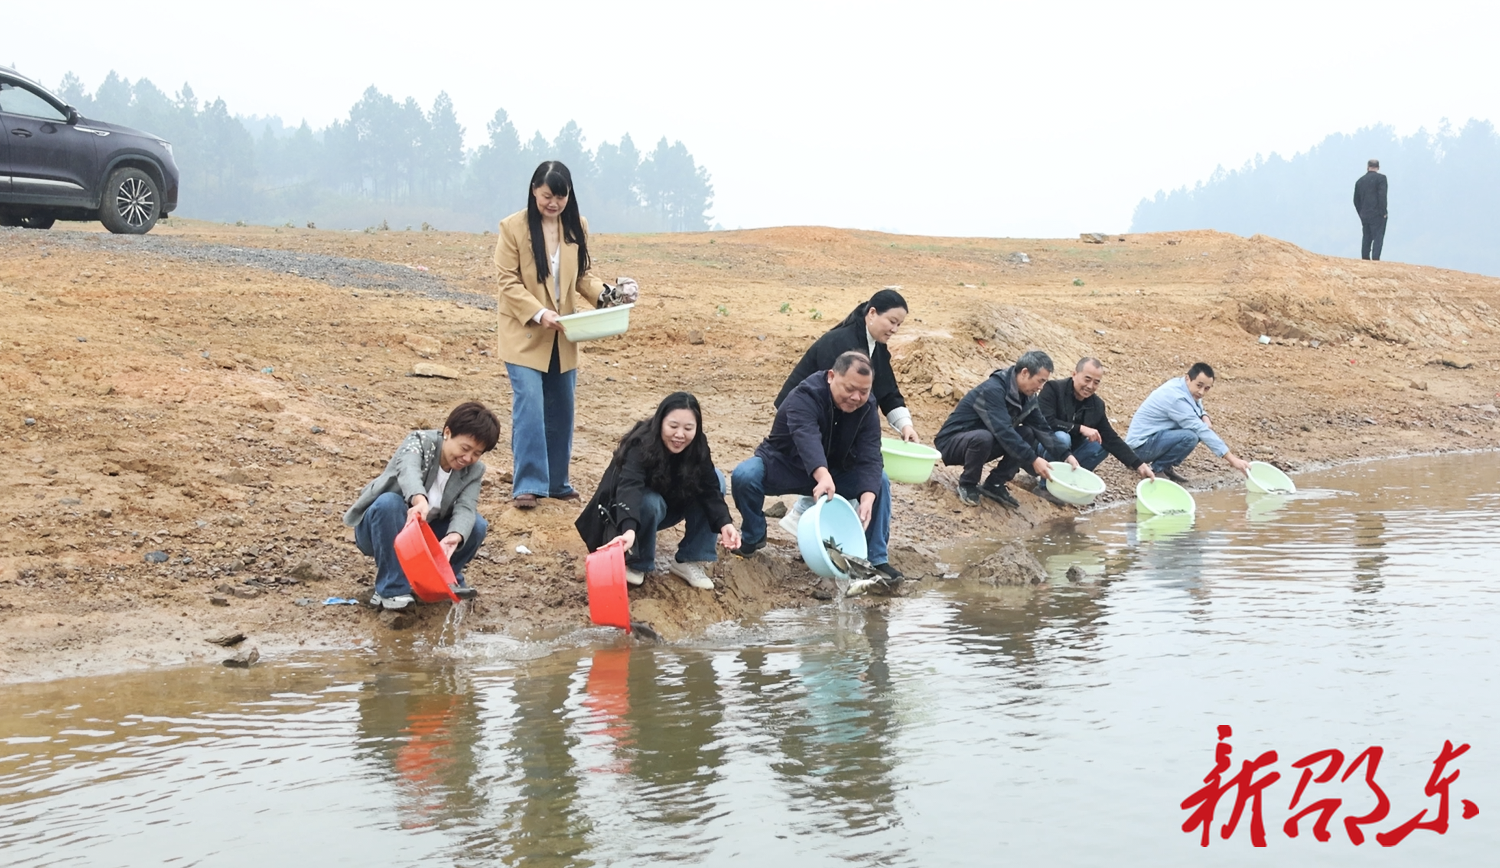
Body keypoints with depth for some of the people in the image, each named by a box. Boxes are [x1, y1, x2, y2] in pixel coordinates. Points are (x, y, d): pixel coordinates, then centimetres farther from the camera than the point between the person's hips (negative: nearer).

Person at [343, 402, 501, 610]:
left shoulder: (474, 470, -5)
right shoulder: (420, 442, -19)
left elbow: (465, 508, -21)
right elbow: (409, 470, -42)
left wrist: (454, 536, -45)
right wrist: (419, 500, -65)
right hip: (381, 530, -3)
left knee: (476, 526, -19)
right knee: (389, 502, -36)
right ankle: (392, 589, -28)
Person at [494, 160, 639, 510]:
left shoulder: (577, 227, 4)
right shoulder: (514, 227, -9)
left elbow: (581, 276, 10)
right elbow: (509, 283, -10)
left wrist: (607, 293, -10)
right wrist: (539, 313, -23)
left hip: (562, 337, 5)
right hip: (525, 335, -5)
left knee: (561, 410, 10)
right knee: (529, 406, -14)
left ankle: (556, 481, 22)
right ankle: (527, 484, -9)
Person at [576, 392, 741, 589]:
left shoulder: (697, 446, -18)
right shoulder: (640, 446, -34)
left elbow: (710, 489, -22)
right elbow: (629, 489, -50)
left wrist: (724, 523, -41)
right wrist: (629, 530, -68)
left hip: (671, 505, 5)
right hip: (629, 515, -5)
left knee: (716, 478, -17)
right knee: (649, 502, -38)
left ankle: (689, 560, -11)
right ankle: (636, 562, -11)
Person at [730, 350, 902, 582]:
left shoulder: (867, 408, -15)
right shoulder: (804, 398, -30)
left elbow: (869, 458, -25)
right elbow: (808, 438, -50)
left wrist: (867, 498, -45)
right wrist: (822, 476, -70)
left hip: (835, 471, 4)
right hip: (784, 467, -4)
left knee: (879, 481, -19)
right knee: (744, 475, -33)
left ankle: (876, 560, -11)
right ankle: (753, 537, -5)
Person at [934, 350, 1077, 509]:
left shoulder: (1027, 396, -2)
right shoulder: (993, 390, -28)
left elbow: (1042, 428, 1)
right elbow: (1003, 431, -35)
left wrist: (1065, 455, -10)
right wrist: (1033, 459, -37)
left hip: (983, 439, 8)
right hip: (952, 443, -8)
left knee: (1028, 435, -9)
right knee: (983, 437, -38)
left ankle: (995, 484, -2)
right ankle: (967, 485, -12)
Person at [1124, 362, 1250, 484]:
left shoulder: (1179, 384, 2)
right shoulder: (1176, 398, -25)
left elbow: (1198, 408, 21)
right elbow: (1201, 431, -27)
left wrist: (1205, 419, -5)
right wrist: (1232, 459, -27)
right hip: (1141, 445, -10)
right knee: (1190, 436, -30)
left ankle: (1162, 465, 6)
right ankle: (1160, 467, -8)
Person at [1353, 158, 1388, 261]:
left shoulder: (1359, 181, 11)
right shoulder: (1381, 178, -5)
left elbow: (1356, 201, 13)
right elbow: (1382, 196, -15)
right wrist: (1383, 212, -9)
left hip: (1364, 215, 5)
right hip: (1377, 214, -5)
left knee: (1367, 238, 13)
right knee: (1378, 238, -5)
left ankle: (1365, 260, 13)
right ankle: (1375, 259, -14)